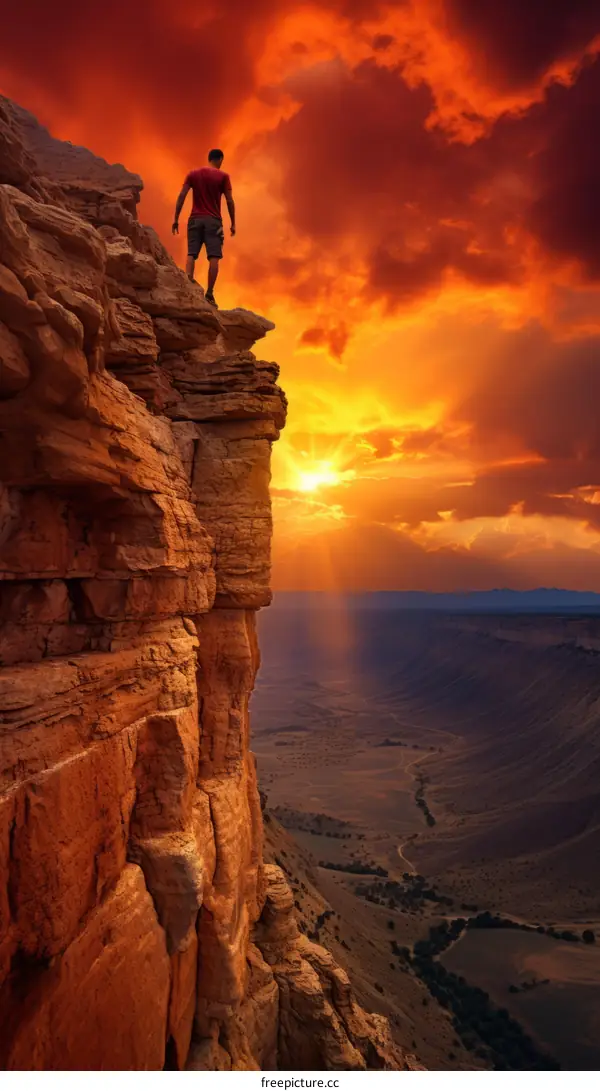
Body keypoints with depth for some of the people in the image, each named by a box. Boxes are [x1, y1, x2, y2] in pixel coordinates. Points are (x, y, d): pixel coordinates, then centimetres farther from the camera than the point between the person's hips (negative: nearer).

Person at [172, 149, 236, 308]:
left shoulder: (193, 174, 12)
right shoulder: (223, 176, 4)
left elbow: (181, 196, 5)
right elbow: (229, 201, -1)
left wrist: (176, 219, 6)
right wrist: (233, 223, 6)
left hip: (195, 219, 3)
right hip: (213, 220, -3)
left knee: (191, 254, 1)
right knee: (214, 257, -5)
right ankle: (209, 294, -13)